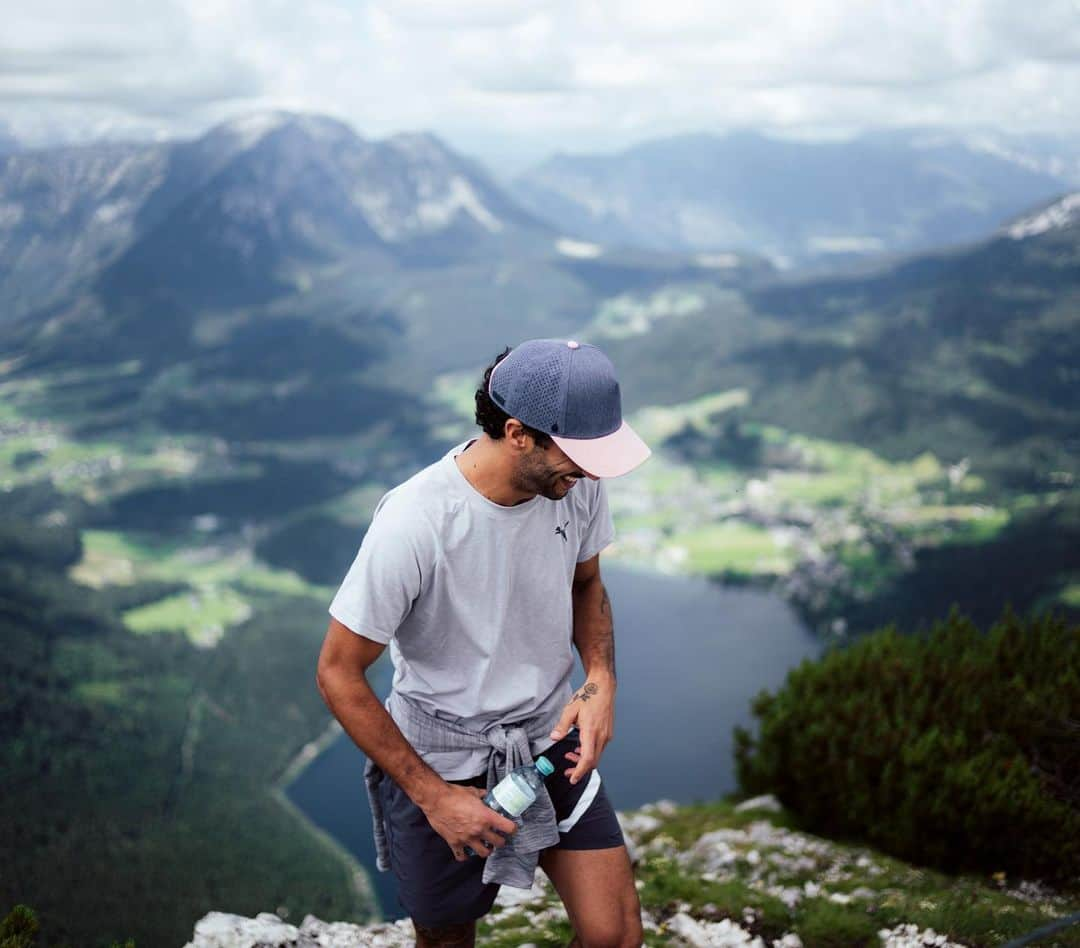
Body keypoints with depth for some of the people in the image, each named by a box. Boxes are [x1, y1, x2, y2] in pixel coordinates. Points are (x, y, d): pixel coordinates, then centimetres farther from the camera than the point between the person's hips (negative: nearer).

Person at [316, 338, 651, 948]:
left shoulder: (577, 482, -13)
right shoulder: (413, 524, -29)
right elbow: (339, 676, -19)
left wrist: (601, 681, -10)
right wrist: (434, 797, -16)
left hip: (552, 741, 4)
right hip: (440, 765, -3)